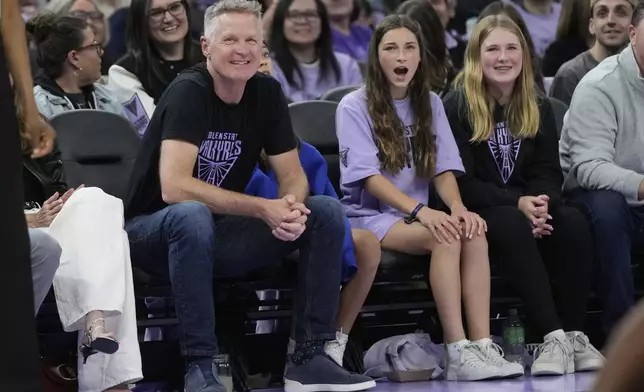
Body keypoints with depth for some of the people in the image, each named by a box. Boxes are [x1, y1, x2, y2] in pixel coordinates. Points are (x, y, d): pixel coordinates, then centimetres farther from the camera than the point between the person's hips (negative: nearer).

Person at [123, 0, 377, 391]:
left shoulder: (267, 92, -1)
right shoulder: (189, 92, -20)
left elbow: (293, 174, 1)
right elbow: (174, 187, -31)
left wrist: (292, 205, -24)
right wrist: (263, 209, -33)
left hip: (219, 232, 6)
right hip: (156, 231, -6)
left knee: (327, 212, -10)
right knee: (192, 216, -40)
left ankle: (310, 358, -10)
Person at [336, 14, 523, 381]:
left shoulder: (430, 104, 12)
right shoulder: (355, 107, -4)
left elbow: (444, 168, 5)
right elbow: (369, 177, -14)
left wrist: (458, 207, -16)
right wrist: (420, 211, -26)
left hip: (418, 216, 5)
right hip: (369, 217, -5)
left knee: (473, 234, -27)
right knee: (445, 238, -32)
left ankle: (483, 346, -34)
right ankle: (459, 354, -37)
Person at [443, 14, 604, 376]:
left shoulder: (539, 107, 11)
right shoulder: (457, 106, -5)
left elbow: (548, 171, 5)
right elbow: (461, 181, -10)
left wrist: (541, 203, -20)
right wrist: (518, 203, -23)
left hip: (529, 207, 4)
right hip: (478, 212, -4)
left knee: (573, 222, -28)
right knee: (514, 226, -38)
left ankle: (575, 335, -27)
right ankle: (553, 336, -42)